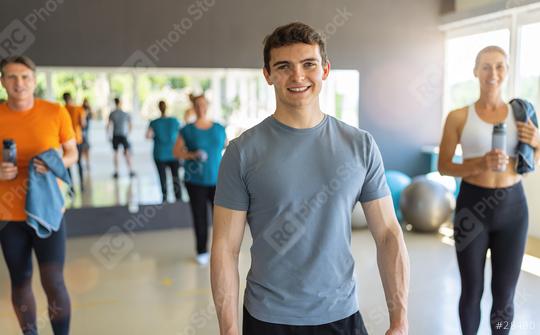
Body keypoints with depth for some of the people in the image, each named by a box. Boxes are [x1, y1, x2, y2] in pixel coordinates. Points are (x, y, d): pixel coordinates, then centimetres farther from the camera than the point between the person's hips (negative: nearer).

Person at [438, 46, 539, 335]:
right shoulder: (459, 117, -5)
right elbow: (443, 167, -4)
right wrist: (480, 164, -20)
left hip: (512, 206, 2)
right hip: (473, 205, -2)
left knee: (504, 294, 9)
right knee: (472, 291, 10)